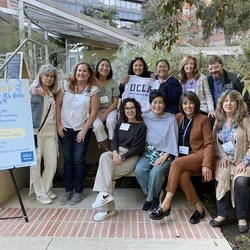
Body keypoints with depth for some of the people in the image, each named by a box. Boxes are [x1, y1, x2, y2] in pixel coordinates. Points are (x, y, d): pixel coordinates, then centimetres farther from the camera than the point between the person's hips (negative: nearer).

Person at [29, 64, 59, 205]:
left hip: (51, 131, 6)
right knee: (36, 162, 1)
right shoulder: (32, 91, -4)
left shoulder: (53, 93, 15)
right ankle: (40, 193, 15)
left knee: (52, 162, 4)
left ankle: (47, 189, 23)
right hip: (36, 131, -5)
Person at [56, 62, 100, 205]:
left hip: (82, 129, -2)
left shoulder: (93, 90, -4)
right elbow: (58, 104, 3)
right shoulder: (66, 85, 2)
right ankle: (68, 190, 19)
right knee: (68, 160, 8)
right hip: (65, 128, 2)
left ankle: (79, 191, 14)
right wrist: (58, 124, -3)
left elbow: (94, 112, -7)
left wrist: (84, 130, -10)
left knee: (79, 160, 1)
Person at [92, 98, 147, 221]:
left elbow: (137, 148, -5)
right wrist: (114, 152, -11)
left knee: (105, 171, -27)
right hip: (117, 152, 4)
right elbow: (114, 140, 11)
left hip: (131, 156, -4)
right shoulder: (120, 123, 19)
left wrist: (122, 157, -16)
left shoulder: (141, 126, 3)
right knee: (104, 156, -31)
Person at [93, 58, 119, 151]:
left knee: (110, 122, -32)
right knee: (97, 126, -29)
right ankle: (108, 150, -11)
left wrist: (106, 114, -10)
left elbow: (115, 102, 1)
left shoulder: (113, 83, 1)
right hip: (96, 110, 0)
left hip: (110, 109, 1)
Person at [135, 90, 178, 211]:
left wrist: (164, 157, -13)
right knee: (139, 170, -27)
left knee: (156, 171, -31)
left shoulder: (171, 119, 2)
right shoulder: (145, 118, 8)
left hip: (165, 154, -2)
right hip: (148, 153, 3)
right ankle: (154, 195, -3)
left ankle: (150, 198, -4)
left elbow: (173, 140, -2)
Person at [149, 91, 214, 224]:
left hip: (198, 155, -4)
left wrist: (207, 165, -16)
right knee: (182, 176, -29)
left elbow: (208, 144, -5)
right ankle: (199, 209, -11)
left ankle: (165, 206, -29)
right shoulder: (178, 117, 11)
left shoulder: (203, 119, -1)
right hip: (183, 155, 4)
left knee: (176, 163, -31)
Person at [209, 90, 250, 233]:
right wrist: (220, 156, -1)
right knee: (221, 179, -27)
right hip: (225, 161, 3)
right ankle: (222, 214, -10)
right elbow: (215, 142, 16)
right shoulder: (219, 122, 10)